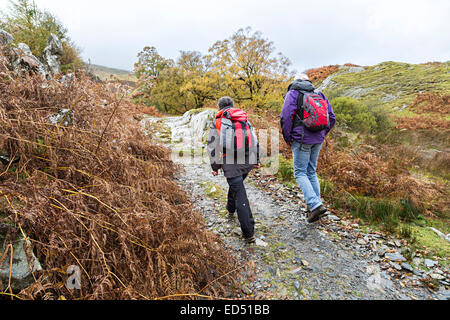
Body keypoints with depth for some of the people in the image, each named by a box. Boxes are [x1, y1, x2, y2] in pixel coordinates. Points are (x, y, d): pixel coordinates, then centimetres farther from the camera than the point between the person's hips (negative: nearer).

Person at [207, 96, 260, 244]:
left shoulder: (217, 122, 2)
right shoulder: (245, 119, 13)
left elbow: (212, 147, 0)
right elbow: (255, 141, 15)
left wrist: (215, 166, 9)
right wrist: (256, 160, 23)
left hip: (230, 164, -5)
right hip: (247, 162, 5)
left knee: (241, 197, -4)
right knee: (236, 184, 30)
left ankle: (249, 233, -3)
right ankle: (231, 209, 51)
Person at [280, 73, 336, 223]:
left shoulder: (292, 93, 1)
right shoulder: (319, 93, 16)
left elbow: (285, 117, -13)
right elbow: (332, 118, 12)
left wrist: (287, 138, -2)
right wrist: (321, 135, 19)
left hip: (302, 139, -6)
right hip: (318, 140, 6)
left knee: (300, 173, 1)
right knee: (311, 172, 14)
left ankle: (315, 205, -12)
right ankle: (316, 207, 16)